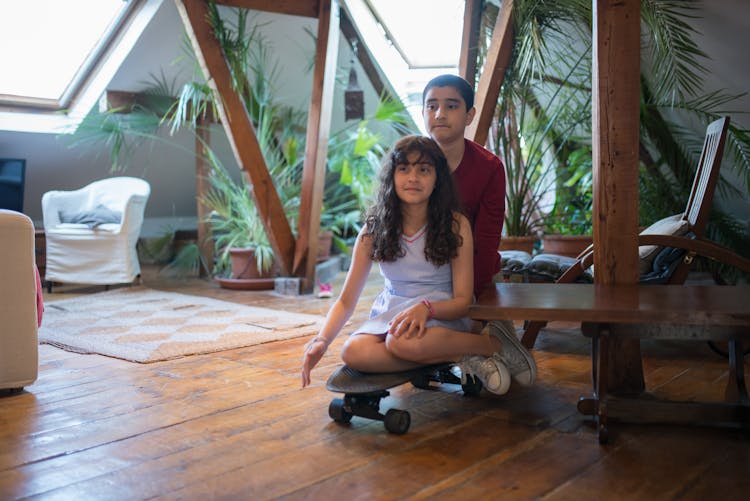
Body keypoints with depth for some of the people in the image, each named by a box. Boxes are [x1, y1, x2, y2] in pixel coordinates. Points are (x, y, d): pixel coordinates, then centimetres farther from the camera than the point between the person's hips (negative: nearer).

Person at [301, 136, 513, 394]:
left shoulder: (456, 225, -8)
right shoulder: (374, 228, -1)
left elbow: (463, 301, -8)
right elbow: (346, 300, -1)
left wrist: (425, 307, -29)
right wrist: (321, 340, -20)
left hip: (442, 317, -3)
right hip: (389, 313, 3)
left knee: (403, 341, -38)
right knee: (353, 351, -31)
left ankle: (492, 344, -14)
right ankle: (462, 356, -21)